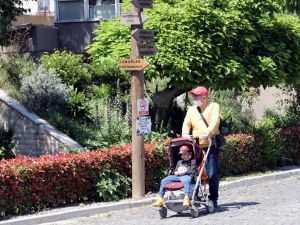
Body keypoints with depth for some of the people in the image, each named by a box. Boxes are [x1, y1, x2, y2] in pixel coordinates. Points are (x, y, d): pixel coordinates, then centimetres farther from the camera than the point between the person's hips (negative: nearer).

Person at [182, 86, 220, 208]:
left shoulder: (213, 106, 2)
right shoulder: (191, 109, 16)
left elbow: (215, 121, -13)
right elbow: (186, 123, 8)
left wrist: (207, 133, -30)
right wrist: (185, 134, -13)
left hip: (211, 145, -4)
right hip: (196, 146, 4)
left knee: (212, 173, -6)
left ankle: (213, 198, 4)